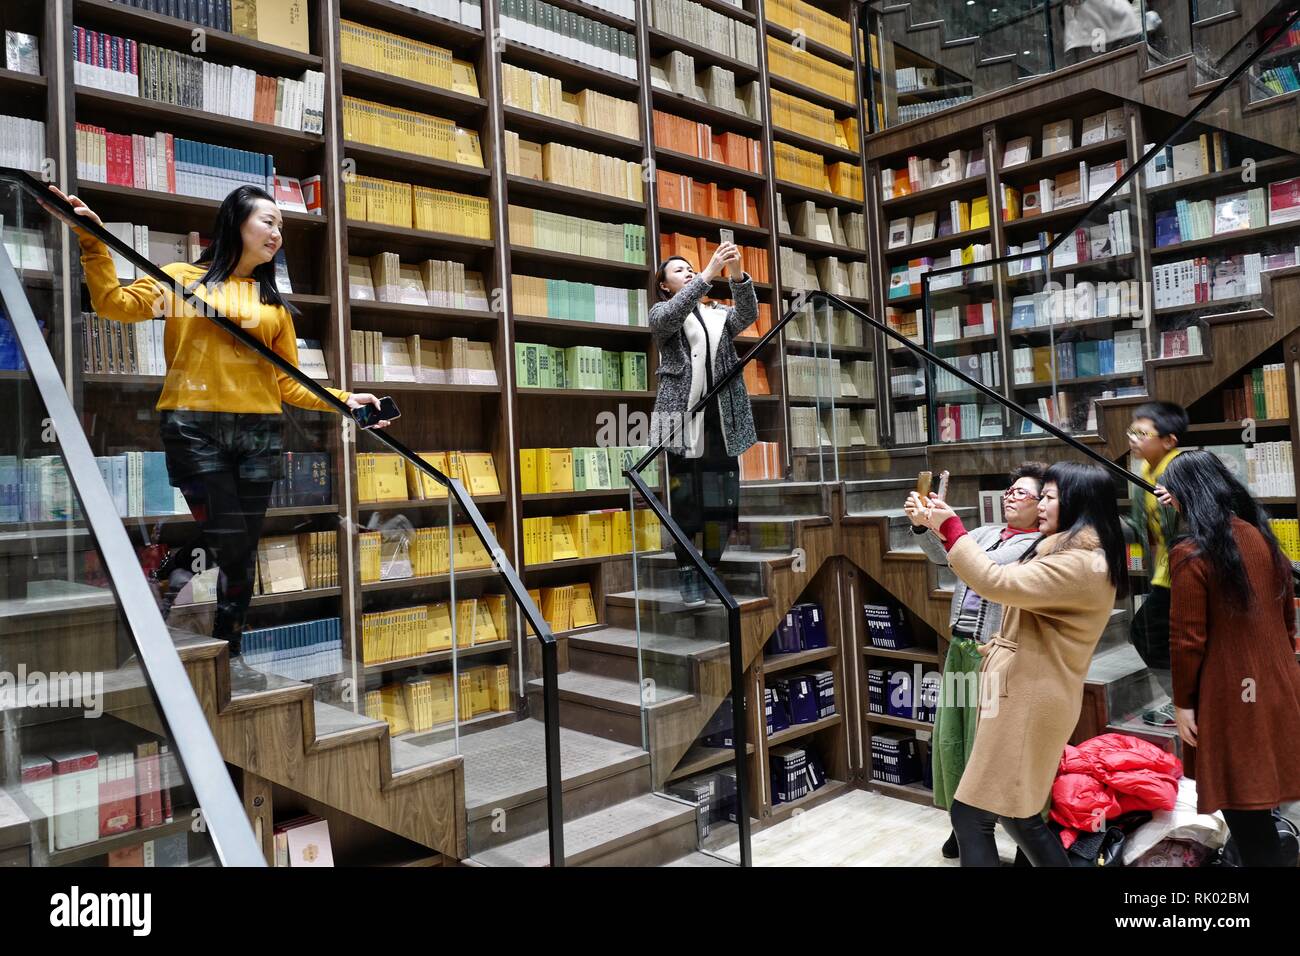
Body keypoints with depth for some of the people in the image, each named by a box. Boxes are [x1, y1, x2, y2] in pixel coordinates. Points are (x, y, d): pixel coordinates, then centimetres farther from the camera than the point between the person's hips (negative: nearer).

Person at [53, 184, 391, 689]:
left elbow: (289, 382, 11)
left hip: (258, 435, 4)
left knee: (243, 550, 9)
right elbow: (116, 303, -5)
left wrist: (342, 400, 0)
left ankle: (231, 653, 23)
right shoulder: (182, 278, 7)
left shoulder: (274, 303, 15)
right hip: (195, 429, -4)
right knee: (228, 544, -10)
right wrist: (92, 242, -12)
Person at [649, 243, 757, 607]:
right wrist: (709, 273, -23)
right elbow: (673, 315, -14)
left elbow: (748, 313, 1)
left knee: (722, 500, 1)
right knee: (684, 498, -5)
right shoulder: (661, 313, 11)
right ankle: (688, 574, 3)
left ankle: (712, 571, 12)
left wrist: (737, 274, -16)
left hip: (721, 419, 4)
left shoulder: (718, 316, 21)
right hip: (683, 416, -3)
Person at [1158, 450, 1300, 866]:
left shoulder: (1191, 554, -15)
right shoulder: (1263, 537, 6)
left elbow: (1187, 639, -15)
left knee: (1243, 808, 2)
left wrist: (1183, 702, -5)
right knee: (1257, 802, 16)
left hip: (1231, 697, -7)